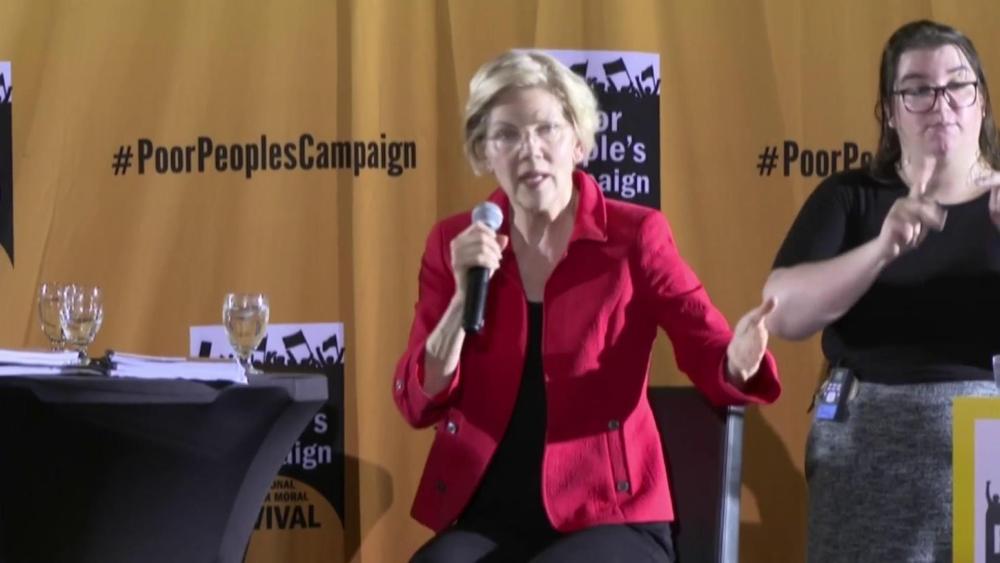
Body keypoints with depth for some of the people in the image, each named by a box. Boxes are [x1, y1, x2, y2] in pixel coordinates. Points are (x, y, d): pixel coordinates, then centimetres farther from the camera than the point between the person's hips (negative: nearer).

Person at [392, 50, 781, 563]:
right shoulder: (454, 244, 6)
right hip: (487, 516, 2)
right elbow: (418, 404, 1)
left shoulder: (634, 236, 0)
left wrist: (739, 361, -32)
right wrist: (464, 295, -13)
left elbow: (712, 357, -8)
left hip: (608, 518, -2)